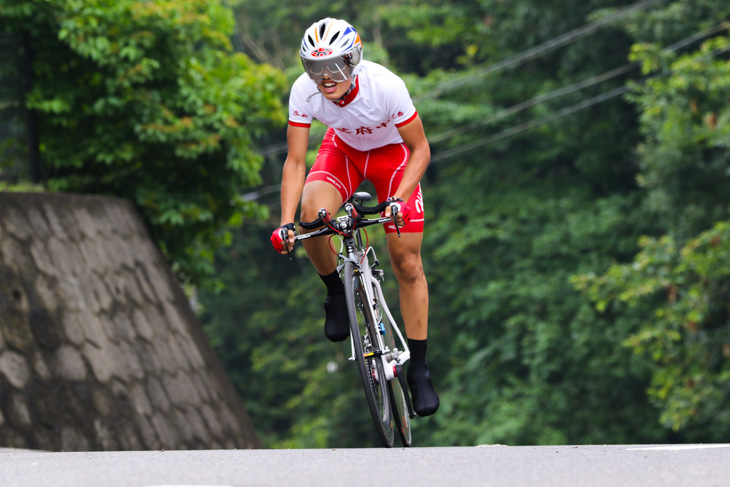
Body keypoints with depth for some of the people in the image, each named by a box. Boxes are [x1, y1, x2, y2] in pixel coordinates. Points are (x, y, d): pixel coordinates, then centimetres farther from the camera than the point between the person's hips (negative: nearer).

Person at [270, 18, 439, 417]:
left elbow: (420, 150, -23)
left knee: (407, 265, -6)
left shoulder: (386, 86, -36)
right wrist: (286, 223, -32)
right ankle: (336, 291, 0)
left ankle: (418, 369, 6)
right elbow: (295, 162, -21)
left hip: (392, 153, -2)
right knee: (312, 216, -30)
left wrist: (400, 199, -38)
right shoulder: (304, 92, -29)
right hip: (343, 149, 2)